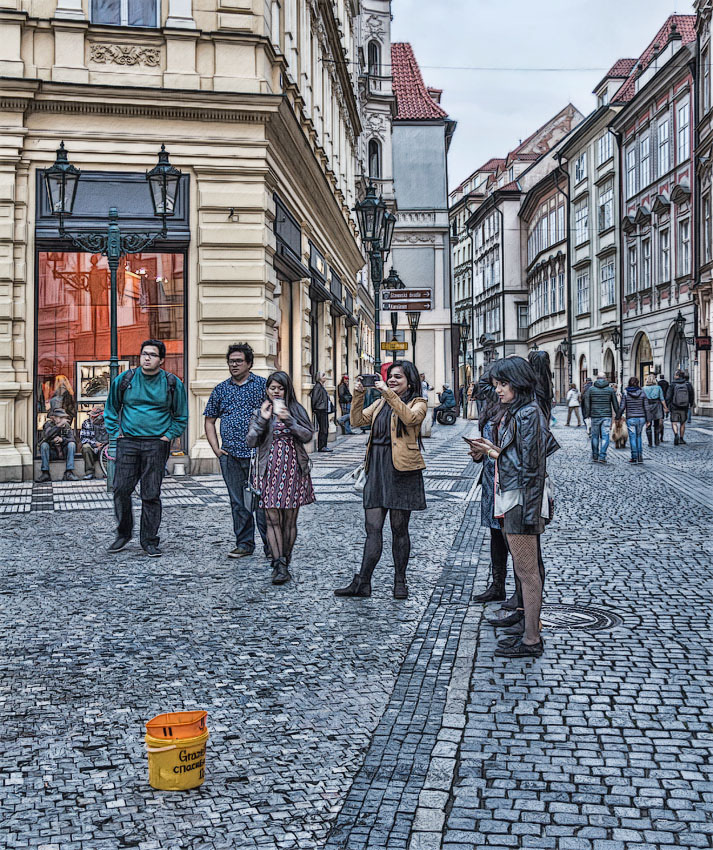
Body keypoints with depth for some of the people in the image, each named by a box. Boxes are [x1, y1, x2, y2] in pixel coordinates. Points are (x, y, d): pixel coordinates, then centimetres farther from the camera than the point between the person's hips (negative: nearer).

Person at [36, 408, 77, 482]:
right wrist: (59, 425, -36)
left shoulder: (67, 425, 0)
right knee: (44, 445, -29)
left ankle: (68, 473, -28)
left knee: (72, 444, -23)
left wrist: (62, 439, -30)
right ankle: (45, 473, -27)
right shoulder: (48, 424, -8)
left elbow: (72, 439, -11)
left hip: (63, 452, 2)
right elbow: (47, 435, -30)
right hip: (51, 452, -2)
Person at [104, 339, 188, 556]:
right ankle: (123, 534, 17)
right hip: (128, 443, 1)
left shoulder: (172, 383, 3)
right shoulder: (124, 380, 5)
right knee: (121, 489, -2)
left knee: (151, 494, 0)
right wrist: (115, 432, 8)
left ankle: (149, 540, 10)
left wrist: (168, 436, 2)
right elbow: (111, 409, 18)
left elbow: (181, 417, 12)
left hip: (156, 445, -1)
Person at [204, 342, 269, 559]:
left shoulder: (262, 385, 3)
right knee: (238, 503, 9)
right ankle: (244, 545, 18)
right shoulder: (220, 389, 13)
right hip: (230, 456, 4)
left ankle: (270, 546, 3)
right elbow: (209, 420, 18)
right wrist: (216, 448, 6)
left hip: (257, 454, -4)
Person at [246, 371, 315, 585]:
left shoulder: (297, 410, 7)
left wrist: (289, 420, -15)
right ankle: (280, 565, -11)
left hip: (293, 470, 0)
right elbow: (251, 442, 0)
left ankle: (284, 563, 14)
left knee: (290, 519, 4)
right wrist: (262, 420, -12)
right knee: (273, 519, -9)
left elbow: (308, 435, -4)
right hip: (270, 470, 0)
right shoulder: (260, 412, 8)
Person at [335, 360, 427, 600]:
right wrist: (358, 395, -1)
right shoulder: (380, 403, 19)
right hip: (377, 469, 4)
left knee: (399, 528, 2)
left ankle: (400, 582, 13)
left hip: (402, 469, -4)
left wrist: (390, 393, -21)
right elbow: (357, 421, 11)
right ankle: (362, 582, 0)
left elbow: (410, 418, -20)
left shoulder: (418, 403, 3)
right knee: (372, 527, 1)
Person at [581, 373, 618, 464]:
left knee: (595, 436, 11)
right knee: (605, 436, 0)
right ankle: (602, 457, -9)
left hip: (595, 416, 1)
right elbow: (615, 404, 5)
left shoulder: (591, 389, 1)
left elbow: (587, 403, 0)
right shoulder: (610, 389, 2)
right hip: (607, 416, -1)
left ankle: (595, 457, 15)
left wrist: (587, 414, 8)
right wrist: (618, 415, 15)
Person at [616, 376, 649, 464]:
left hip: (630, 418, -2)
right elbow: (645, 407, 0)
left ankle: (634, 458, 4)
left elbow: (622, 407, -7)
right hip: (641, 417, 2)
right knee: (638, 436, 17)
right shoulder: (642, 393, -1)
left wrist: (618, 417, 4)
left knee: (632, 438, 5)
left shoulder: (625, 393, -6)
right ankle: (640, 457, 13)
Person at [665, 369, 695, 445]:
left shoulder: (672, 385, -8)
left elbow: (668, 397, -8)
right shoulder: (687, 384, -1)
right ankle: (681, 439, 18)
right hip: (684, 408, 2)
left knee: (674, 423, 3)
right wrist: (691, 404, 22)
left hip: (674, 408, -2)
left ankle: (676, 435, -22)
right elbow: (692, 395, 7)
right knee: (683, 423, 14)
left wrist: (667, 405, 3)